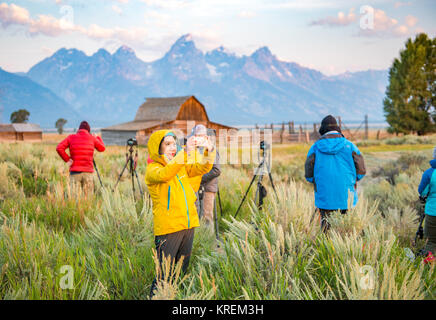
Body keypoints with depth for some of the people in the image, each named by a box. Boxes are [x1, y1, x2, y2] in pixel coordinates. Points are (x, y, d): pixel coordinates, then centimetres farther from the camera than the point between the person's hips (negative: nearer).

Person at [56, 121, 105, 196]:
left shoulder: (71, 137, 4)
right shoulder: (92, 138, 4)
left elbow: (59, 148, -6)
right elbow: (102, 148, 17)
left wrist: (67, 159, 0)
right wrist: (97, 137, 31)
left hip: (75, 171, 0)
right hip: (88, 172, 0)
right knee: (88, 196, 4)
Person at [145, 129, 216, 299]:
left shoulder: (182, 166, 16)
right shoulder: (152, 169, -6)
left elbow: (203, 168, 10)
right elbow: (165, 174, -27)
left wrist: (209, 151, -10)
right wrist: (186, 152, -35)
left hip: (188, 225, 7)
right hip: (168, 228, -7)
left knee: (182, 271, 14)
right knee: (165, 274, -6)